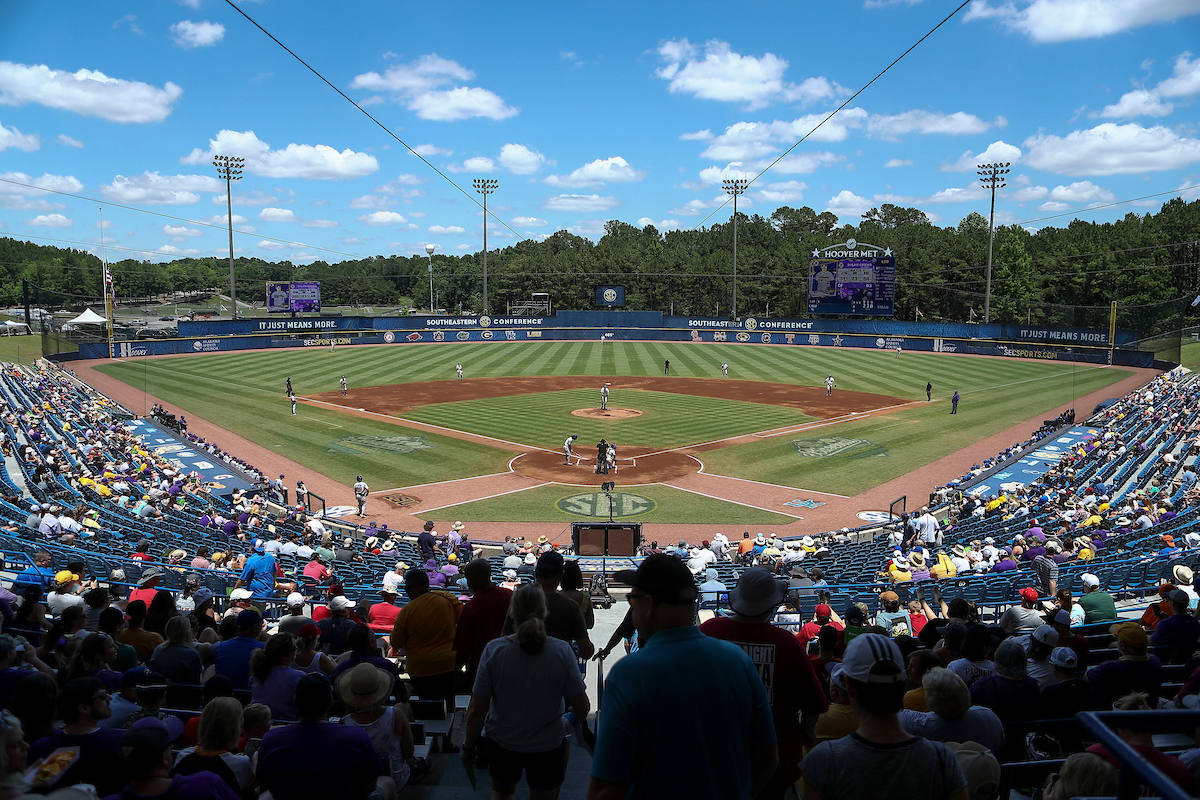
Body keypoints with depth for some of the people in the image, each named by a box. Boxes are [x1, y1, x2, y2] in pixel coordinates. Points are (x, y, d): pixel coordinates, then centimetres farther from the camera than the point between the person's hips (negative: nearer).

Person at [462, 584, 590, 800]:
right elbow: (582, 709, -13)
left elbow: (477, 712, -15)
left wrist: (468, 747, 2)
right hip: (547, 747, 0)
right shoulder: (563, 652, -20)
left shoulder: (494, 650, -20)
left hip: (501, 742, 1)